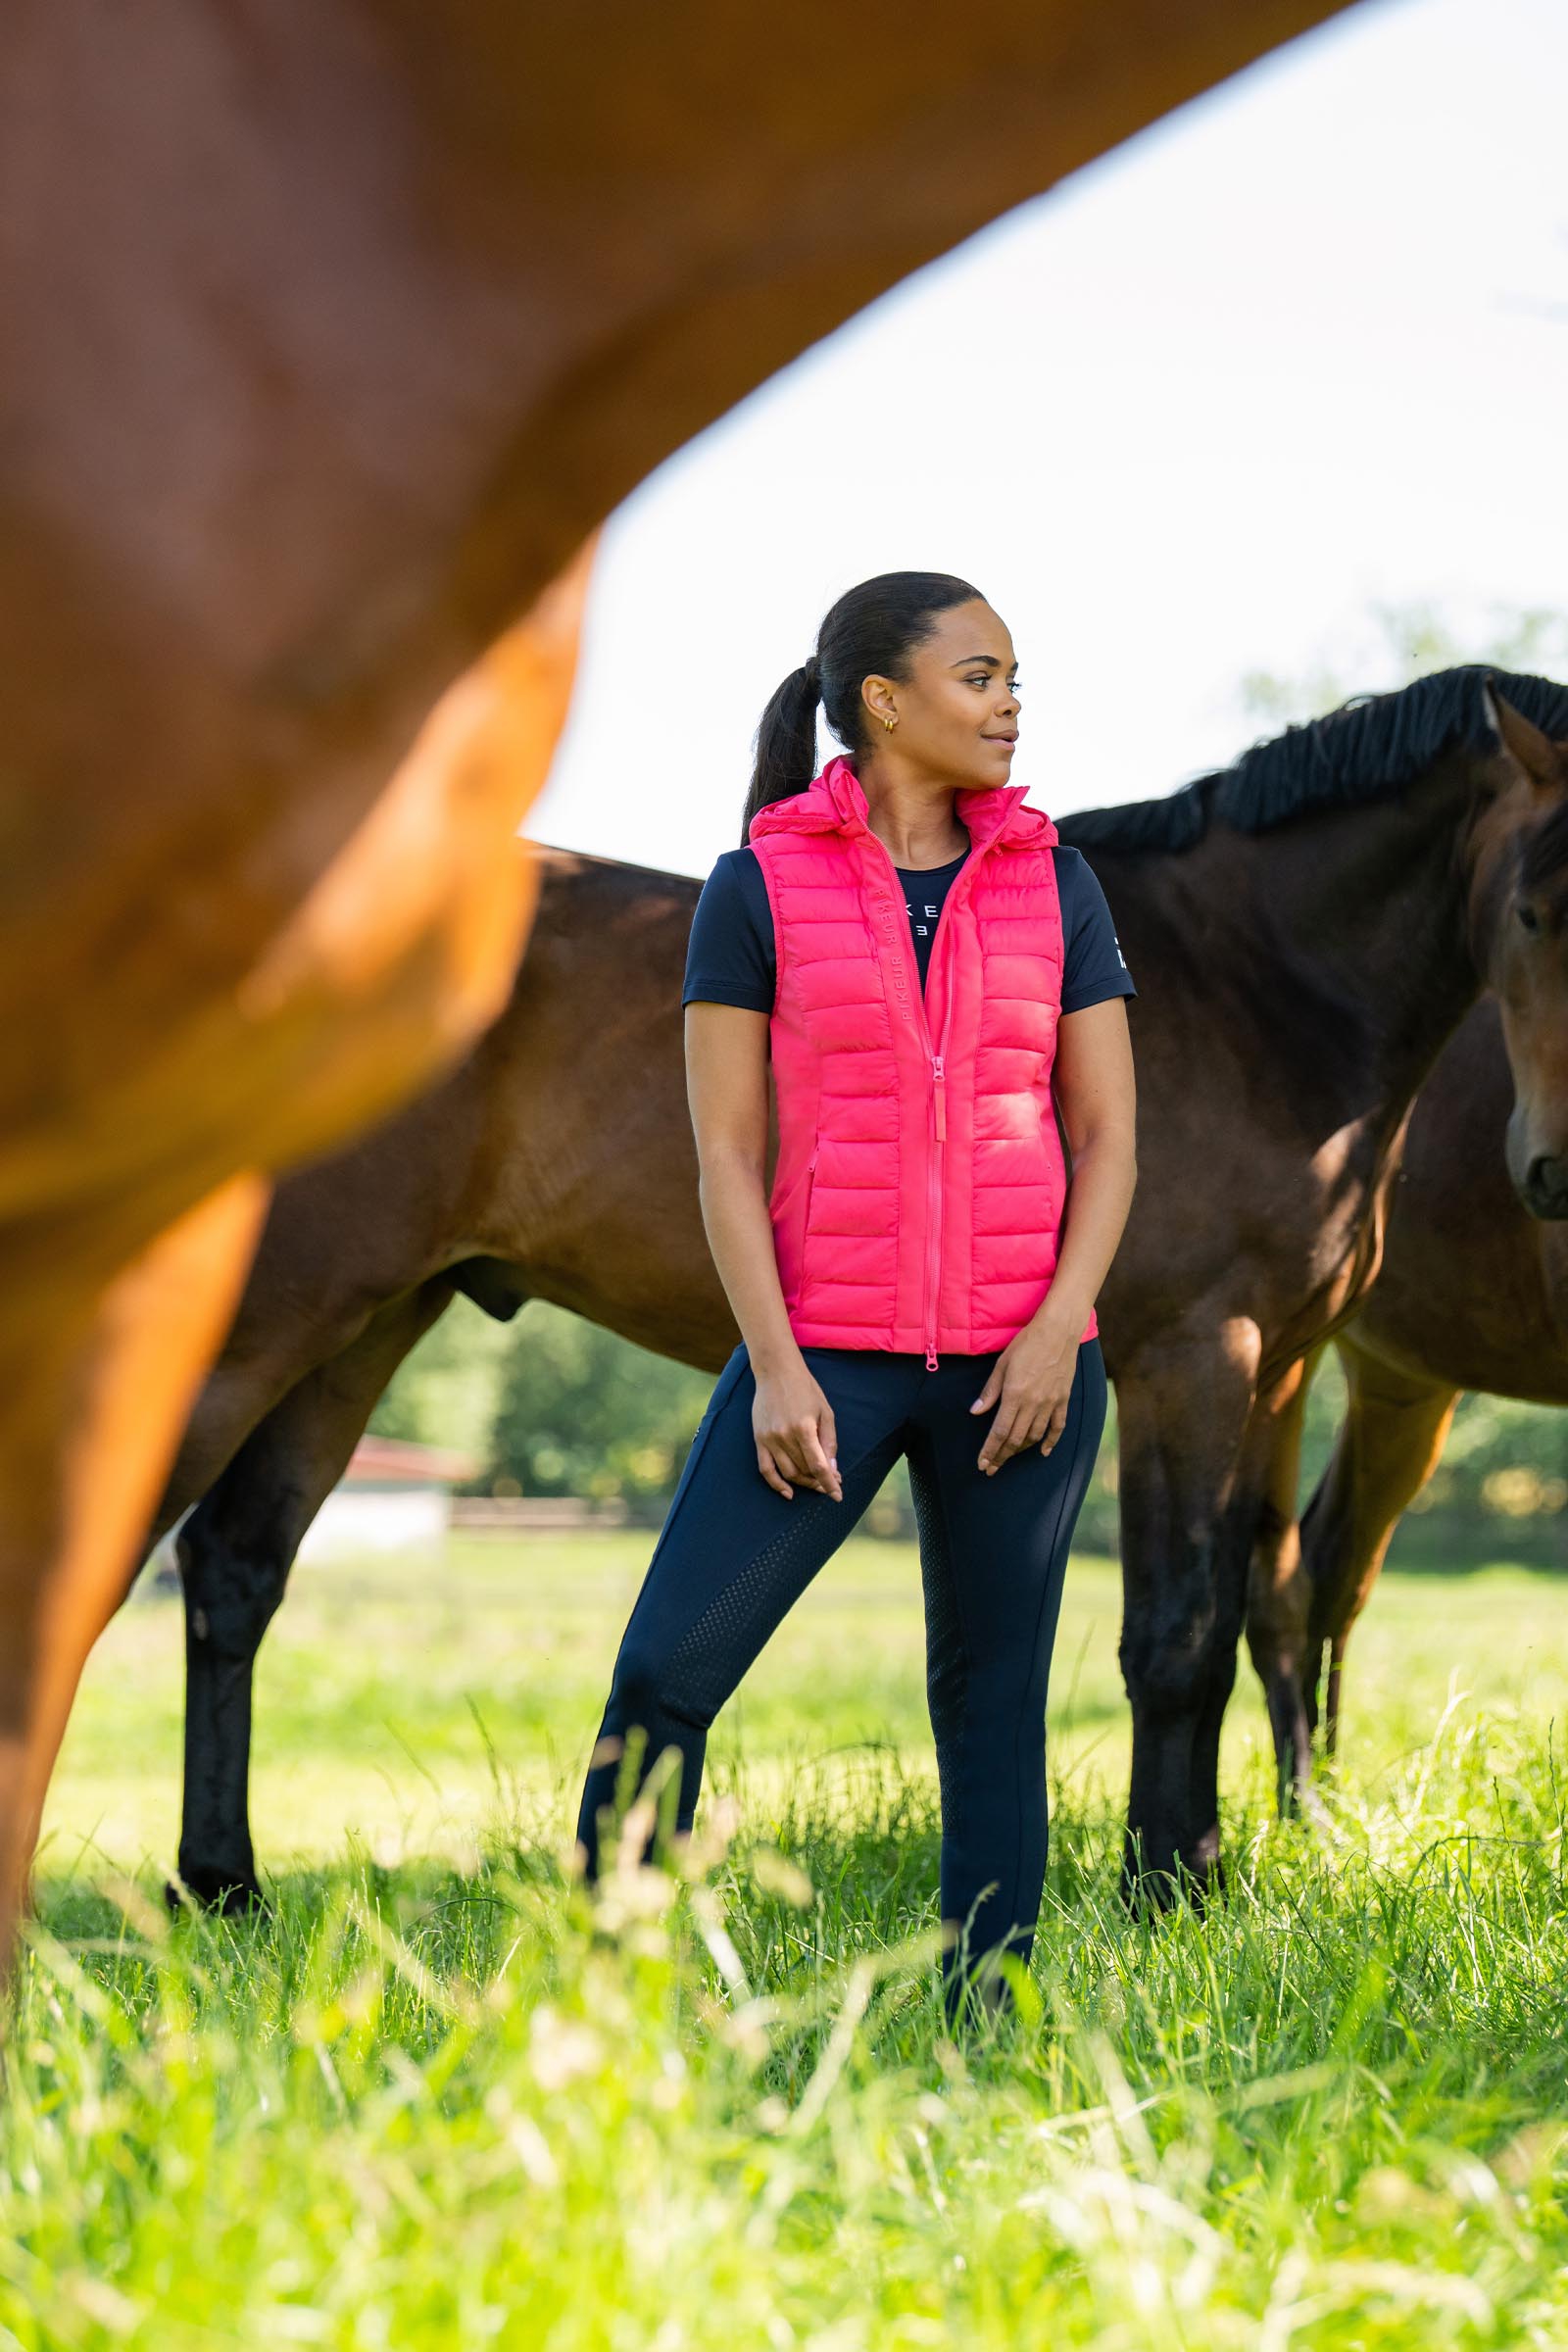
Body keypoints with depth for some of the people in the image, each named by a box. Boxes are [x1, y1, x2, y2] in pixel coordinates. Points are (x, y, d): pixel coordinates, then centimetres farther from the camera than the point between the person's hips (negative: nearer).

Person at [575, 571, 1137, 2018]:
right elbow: (726, 1152, -3)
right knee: (664, 1676, -9)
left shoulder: (1054, 886, 6)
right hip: (827, 1346, -2)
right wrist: (774, 1369, -12)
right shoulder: (757, 892, 0)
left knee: (994, 1705, 5)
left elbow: (1106, 1137, 4)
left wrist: (1058, 1329, -10)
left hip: (1018, 1358, 2)